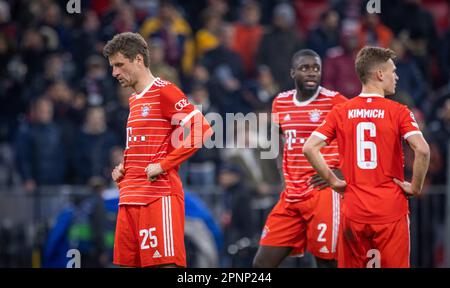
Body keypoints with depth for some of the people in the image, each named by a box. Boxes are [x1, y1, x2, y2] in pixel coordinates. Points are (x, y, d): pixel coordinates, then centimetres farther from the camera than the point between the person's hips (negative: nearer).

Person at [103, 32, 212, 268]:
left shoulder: (163, 91, -7)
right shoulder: (134, 100, 21)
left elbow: (201, 129, -16)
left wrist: (163, 165, -16)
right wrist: (123, 168, 14)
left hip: (159, 196, -9)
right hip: (129, 199, 9)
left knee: (166, 263, -12)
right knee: (127, 263, 5)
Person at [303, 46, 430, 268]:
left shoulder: (340, 112, 4)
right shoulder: (398, 112, -5)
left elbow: (309, 148, -3)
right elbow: (422, 150, -18)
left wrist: (333, 181, 4)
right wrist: (416, 187, -5)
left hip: (353, 209, 3)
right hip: (391, 208, -3)